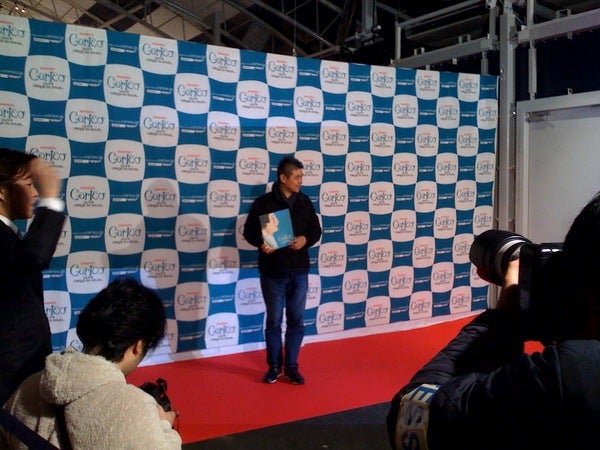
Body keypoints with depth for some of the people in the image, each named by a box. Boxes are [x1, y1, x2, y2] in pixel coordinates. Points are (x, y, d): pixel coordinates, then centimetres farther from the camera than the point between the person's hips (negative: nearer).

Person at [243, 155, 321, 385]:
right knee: (274, 321, 8)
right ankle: (274, 366, 24)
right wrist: (261, 243, -22)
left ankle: (291, 367, 22)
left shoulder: (304, 201, 4)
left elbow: (316, 230, 10)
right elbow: (249, 231, -2)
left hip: (299, 271, 3)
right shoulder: (263, 202, -7)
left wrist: (306, 239, -12)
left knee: (296, 321, 9)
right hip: (272, 272, -3)